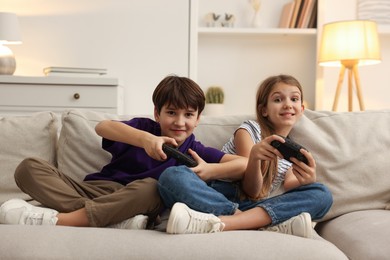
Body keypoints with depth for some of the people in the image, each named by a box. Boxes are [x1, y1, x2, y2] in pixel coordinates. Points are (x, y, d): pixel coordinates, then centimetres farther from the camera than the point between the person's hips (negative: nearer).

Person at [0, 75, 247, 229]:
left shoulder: (194, 150, 6)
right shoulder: (145, 127, 6)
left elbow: (244, 163, -3)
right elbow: (102, 127, -15)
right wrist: (145, 138, -31)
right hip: (94, 189, 2)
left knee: (152, 188, -36)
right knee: (29, 167, -15)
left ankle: (54, 218, -35)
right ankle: (115, 221, -35)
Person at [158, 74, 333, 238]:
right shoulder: (249, 130, 6)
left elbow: (285, 190, -3)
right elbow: (251, 191, -5)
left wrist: (307, 180, -26)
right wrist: (254, 156, -25)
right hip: (218, 198, -3)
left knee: (322, 194, -18)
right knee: (172, 176, -29)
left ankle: (218, 222, -35)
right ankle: (273, 226, -34)